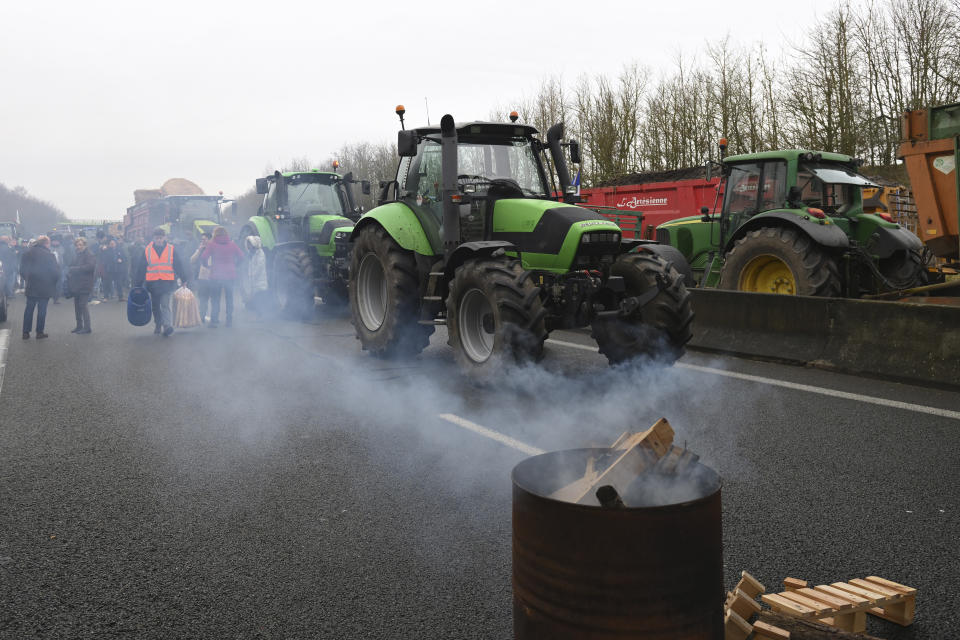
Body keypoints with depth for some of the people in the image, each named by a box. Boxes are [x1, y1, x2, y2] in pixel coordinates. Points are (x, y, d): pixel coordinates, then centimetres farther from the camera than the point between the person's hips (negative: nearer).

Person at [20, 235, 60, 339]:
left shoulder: (28, 253, 1)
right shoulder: (50, 255, -14)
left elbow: (22, 270, 6)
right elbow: (56, 272, -12)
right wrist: (54, 282, 6)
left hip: (31, 287, 4)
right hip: (45, 288, -4)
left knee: (29, 309, 11)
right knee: (42, 309, 5)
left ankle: (26, 332, 12)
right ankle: (39, 332, 8)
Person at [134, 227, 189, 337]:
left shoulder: (171, 250, 2)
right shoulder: (147, 250, 5)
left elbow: (179, 266, 8)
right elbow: (141, 268, 9)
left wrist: (183, 280, 8)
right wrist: (139, 284, 8)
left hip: (167, 283, -3)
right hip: (153, 284, 3)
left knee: (165, 304, -14)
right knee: (156, 306, 11)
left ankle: (168, 326, -21)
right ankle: (158, 326, 25)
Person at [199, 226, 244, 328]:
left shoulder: (212, 245, -6)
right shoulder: (232, 245, 3)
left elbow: (203, 257, -11)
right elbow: (241, 256, 5)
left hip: (216, 276, -2)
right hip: (230, 275, 2)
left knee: (215, 299, 4)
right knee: (229, 298, 12)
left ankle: (214, 321, -3)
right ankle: (229, 321, 14)